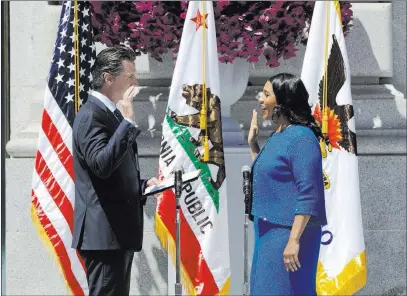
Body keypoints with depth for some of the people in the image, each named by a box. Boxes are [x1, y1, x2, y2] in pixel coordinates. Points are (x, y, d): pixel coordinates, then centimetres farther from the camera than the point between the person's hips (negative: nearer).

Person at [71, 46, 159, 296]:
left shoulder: (111, 114, 18)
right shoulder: (91, 115, -12)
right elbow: (101, 164, -28)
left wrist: (143, 185, 11)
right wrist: (128, 122, -25)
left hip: (119, 231, 10)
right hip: (104, 234, -10)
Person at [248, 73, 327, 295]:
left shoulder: (301, 137, -15)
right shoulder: (276, 136, 13)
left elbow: (308, 195, -21)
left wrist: (294, 240, -25)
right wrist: (252, 143, 18)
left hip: (288, 233, -10)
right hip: (269, 231, 10)